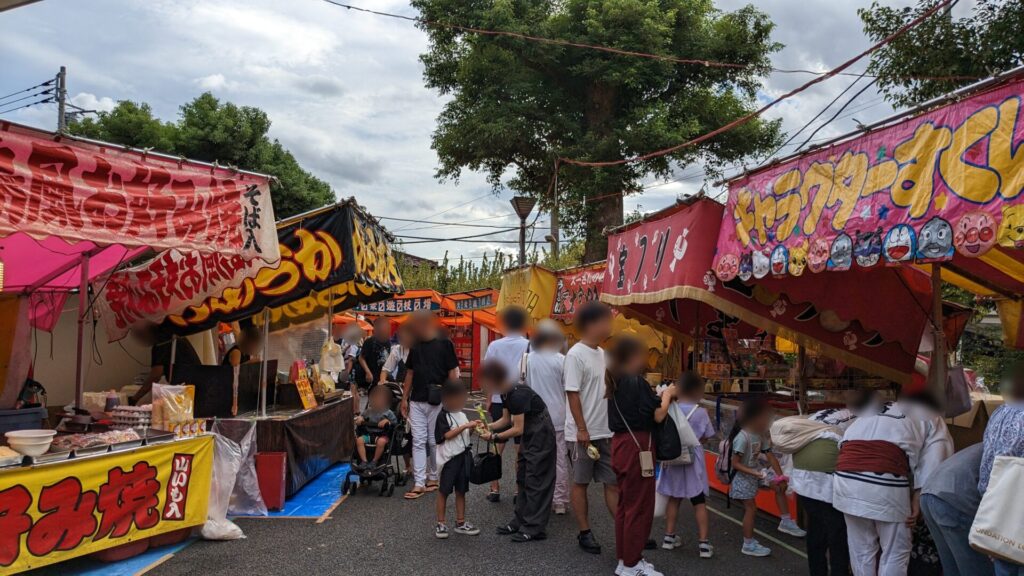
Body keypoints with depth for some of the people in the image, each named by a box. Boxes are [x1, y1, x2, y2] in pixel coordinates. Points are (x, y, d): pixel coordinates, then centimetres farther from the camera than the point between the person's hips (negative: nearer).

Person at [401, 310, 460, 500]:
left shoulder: (444, 344, -6)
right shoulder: (415, 346, 9)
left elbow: (453, 373, -5)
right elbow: (410, 373, 15)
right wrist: (404, 398, 12)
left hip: (437, 402, -5)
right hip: (416, 401, 5)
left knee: (434, 441, 6)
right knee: (418, 442, 2)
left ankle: (434, 478, 22)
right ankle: (419, 484, 5)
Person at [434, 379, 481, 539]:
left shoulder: (462, 414, 11)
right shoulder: (443, 415, -10)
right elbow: (447, 435, -19)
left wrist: (472, 428, -2)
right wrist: (465, 426, -21)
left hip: (464, 455, 7)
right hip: (449, 457, -7)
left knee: (461, 490, 12)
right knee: (444, 490, 4)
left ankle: (460, 523, 20)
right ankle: (440, 523, 13)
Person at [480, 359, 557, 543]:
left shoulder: (517, 394, -26)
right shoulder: (506, 392, 3)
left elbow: (518, 429, -24)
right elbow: (506, 419, 11)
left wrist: (494, 437, -16)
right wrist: (489, 427, -4)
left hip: (541, 436, -10)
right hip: (529, 436, 10)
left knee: (535, 481, -5)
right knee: (522, 478, 13)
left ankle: (535, 528, 2)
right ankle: (521, 521, 22)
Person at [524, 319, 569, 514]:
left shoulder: (529, 359, -4)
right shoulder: (560, 360, -10)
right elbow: (569, 389, -4)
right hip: (558, 417, -2)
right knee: (560, 460, 6)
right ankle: (559, 502, 10)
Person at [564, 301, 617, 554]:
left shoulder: (601, 353, 10)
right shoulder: (576, 355, -15)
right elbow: (572, 394, -17)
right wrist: (582, 430, -18)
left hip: (606, 432, 7)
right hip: (582, 434, -7)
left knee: (613, 482, 9)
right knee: (580, 483, 7)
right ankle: (585, 533, 18)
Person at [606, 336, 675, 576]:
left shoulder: (615, 381, 10)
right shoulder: (636, 381, -17)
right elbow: (658, 415, -15)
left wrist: (658, 396, 9)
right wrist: (667, 394, 1)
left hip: (621, 444, 9)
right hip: (637, 447, -9)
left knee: (625, 504, 16)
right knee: (639, 508, 1)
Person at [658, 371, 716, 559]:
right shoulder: (701, 413, -13)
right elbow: (704, 437, -6)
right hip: (692, 461, -3)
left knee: (674, 498, 17)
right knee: (699, 502, 6)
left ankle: (669, 537, 25)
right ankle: (703, 543, 6)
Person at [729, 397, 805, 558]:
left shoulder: (761, 434, -4)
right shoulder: (742, 438, -29)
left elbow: (770, 456, 0)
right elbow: (735, 464, -27)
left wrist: (780, 476, -5)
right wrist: (755, 473, -33)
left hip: (757, 469, 8)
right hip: (743, 476, -8)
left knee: (780, 486, 9)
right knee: (751, 508, -1)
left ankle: (786, 522, 23)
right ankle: (748, 544, 14)